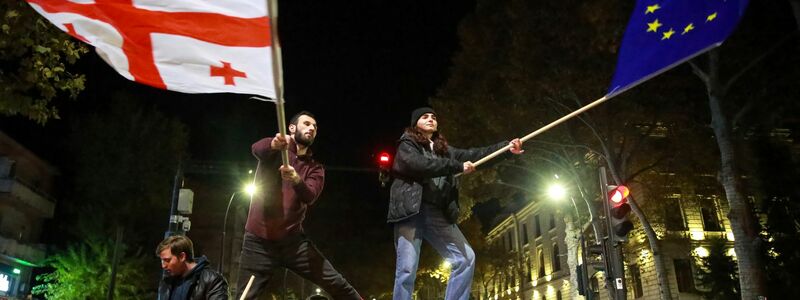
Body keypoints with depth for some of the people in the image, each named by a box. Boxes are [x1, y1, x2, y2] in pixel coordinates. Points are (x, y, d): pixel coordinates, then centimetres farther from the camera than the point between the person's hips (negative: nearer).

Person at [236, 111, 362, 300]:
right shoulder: (274, 152, 0)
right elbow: (257, 149, -26)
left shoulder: (315, 168, 8)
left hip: (293, 240, 3)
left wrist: (296, 180, -35)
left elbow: (310, 197, -12)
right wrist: (274, 144, -49)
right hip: (259, 241, -2)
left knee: (337, 284, -1)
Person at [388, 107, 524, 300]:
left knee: (466, 258, -2)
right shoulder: (407, 145, 6)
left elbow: (473, 155, 13)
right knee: (407, 269, -12)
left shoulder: (444, 150, 24)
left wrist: (506, 147, 1)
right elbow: (419, 164, -14)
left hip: (438, 214, 6)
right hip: (411, 212, -6)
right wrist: (458, 167, -12)